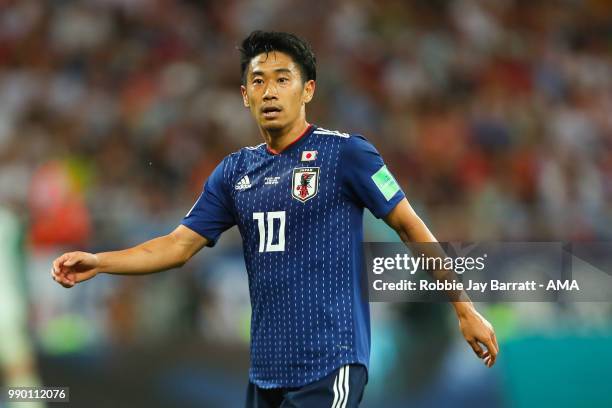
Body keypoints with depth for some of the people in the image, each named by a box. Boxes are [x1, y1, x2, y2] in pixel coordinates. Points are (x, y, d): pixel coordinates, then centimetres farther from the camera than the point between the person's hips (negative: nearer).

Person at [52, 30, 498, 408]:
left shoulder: (345, 153, -5)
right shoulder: (235, 171, 11)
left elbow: (410, 226, -1)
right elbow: (180, 245, 12)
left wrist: (465, 310, -2)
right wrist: (97, 263, -2)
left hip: (327, 368, -6)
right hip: (265, 368, 6)